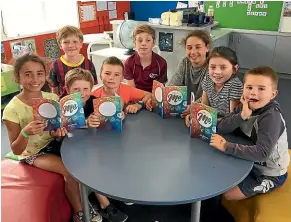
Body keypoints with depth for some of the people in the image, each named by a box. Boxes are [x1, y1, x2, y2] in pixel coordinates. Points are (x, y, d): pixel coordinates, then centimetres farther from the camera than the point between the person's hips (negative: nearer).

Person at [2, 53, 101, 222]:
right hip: (33, 153, -4)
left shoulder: (52, 98, -9)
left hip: (54, 143, 5)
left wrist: (60, 130, -20)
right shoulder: (12, 109, -20)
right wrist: (25, 133, -35)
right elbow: (16, 150, -15)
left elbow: (61, 125, 5)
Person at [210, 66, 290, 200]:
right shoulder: (245, 107, -8)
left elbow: (262, 153, -40)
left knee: (227, 194, -7)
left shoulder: (271, 117, -30)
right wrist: (242, 116, -32)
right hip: (251, 163, 7)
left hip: (270, 174, -6)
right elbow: (221, 128, -16)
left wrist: (226, 147, -37)